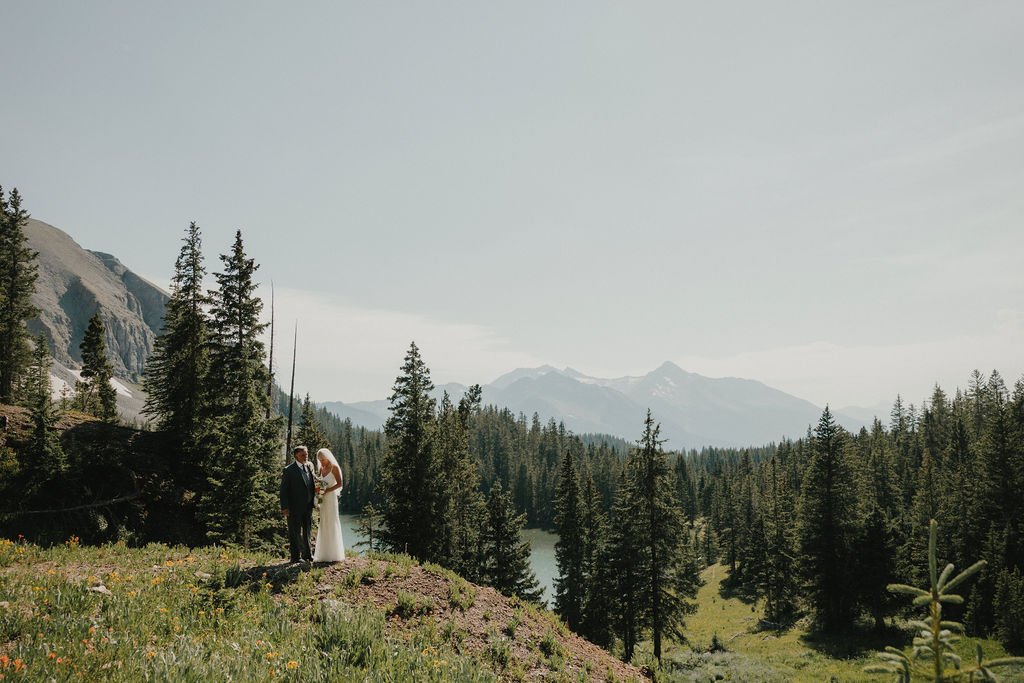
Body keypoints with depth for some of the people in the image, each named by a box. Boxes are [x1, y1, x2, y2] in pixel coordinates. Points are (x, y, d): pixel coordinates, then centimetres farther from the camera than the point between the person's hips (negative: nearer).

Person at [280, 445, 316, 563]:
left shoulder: (309, 467, 10)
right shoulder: (289, 470, -8)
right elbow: (284, 490, -9)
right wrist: (285, 507, -15)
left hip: (308, 506, 6)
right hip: (294, 508, -6)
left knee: (307, 531, 14)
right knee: (295, 533, 2)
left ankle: (307, 554, 25)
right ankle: (295, 556, 10)